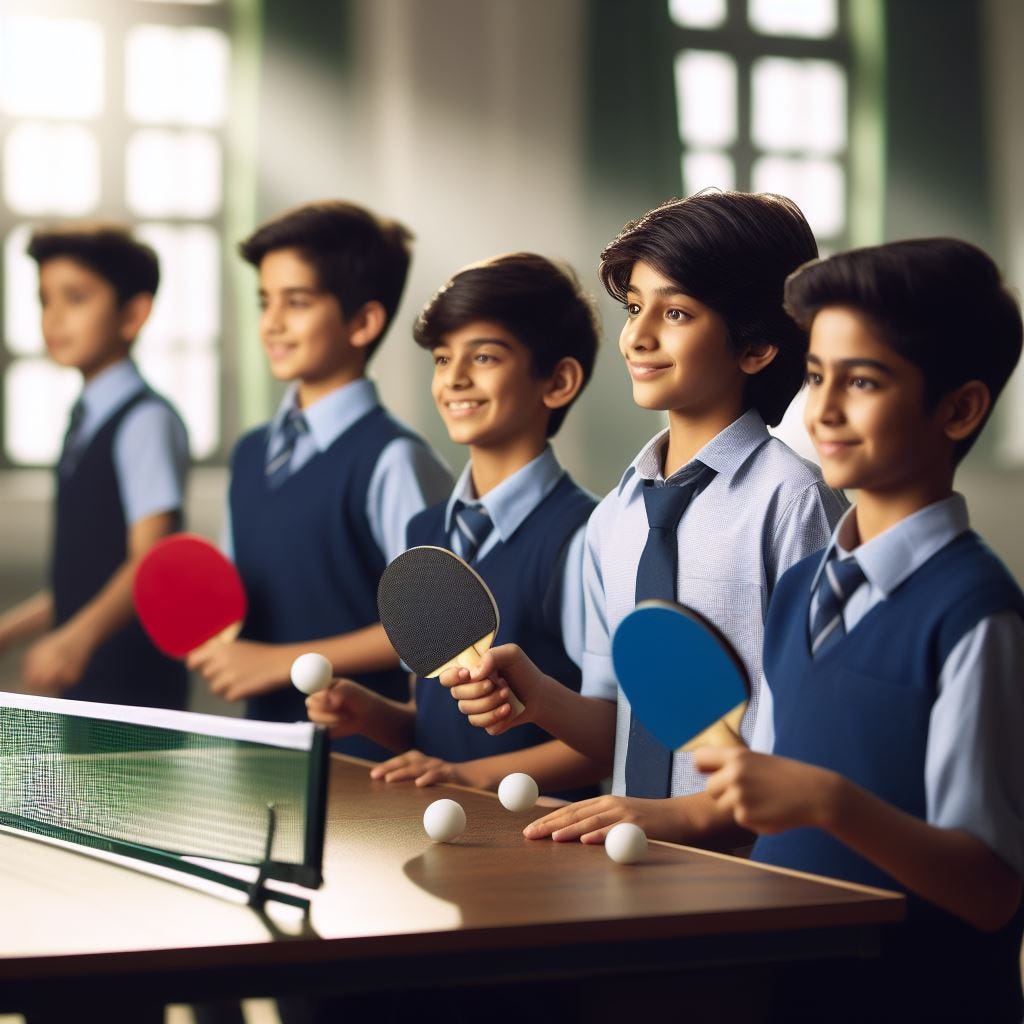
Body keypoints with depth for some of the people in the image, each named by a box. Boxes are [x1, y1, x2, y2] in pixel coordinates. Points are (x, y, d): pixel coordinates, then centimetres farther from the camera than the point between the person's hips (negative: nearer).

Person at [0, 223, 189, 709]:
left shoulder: (147, 420, -10)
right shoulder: (83, 421, 16)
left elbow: (151, 561, -19)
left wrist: (79, 636, -33)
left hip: (134, 688, -8)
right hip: (79, 685, 8)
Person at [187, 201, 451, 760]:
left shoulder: (392, 460, -13)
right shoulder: (251, 453, 11)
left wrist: (283, 661, -15)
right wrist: (211, 636, -1)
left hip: (360, 754, -6)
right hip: (262, 741, 6)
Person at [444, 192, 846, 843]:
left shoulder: (790, 499, -8)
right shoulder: (616, 519, 12)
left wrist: (685, 813, -20)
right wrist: (540, 698, 0)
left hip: (749, 862, -5)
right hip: (636, 862, 5)